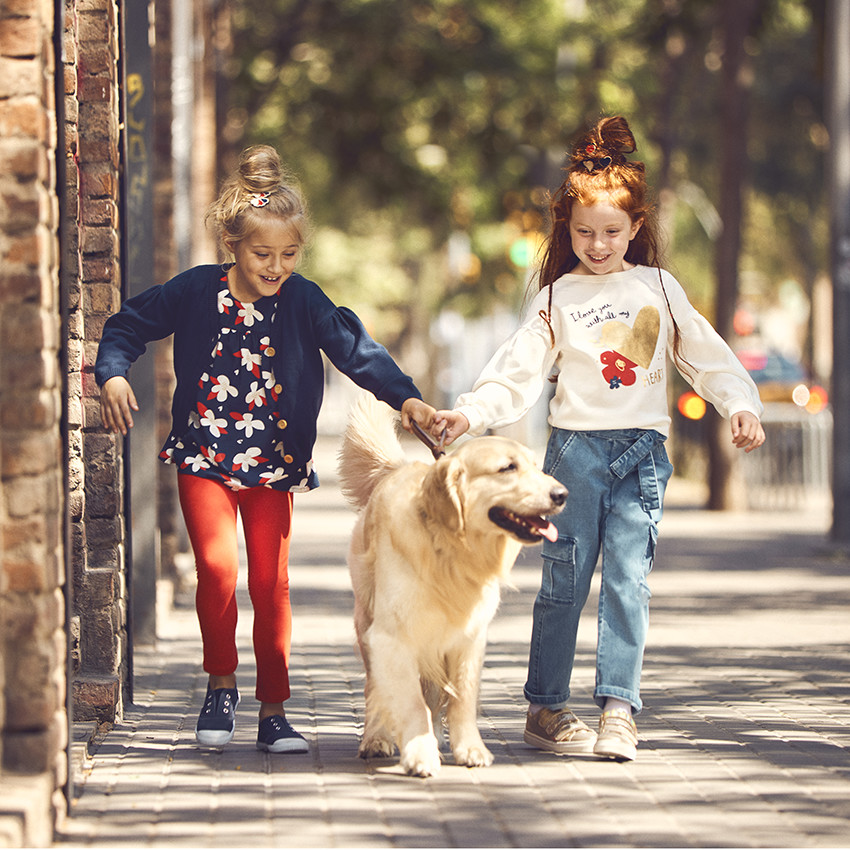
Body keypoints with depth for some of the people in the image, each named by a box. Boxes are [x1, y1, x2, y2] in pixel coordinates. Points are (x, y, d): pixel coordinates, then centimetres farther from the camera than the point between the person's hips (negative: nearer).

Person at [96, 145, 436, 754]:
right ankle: (222, 684, 6)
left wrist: (405, 396, -31)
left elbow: (356, 349, -16)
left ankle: (274, 711, 11)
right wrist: (113, 375, -12)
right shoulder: (195, 292, -7)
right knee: (218, 566, -16)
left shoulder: (303, 302, -8)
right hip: (204, 457, -1)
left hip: (273, 462, 1)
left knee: (270, 583, 2)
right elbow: (127, 327, 6)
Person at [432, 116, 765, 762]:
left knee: (628, 579, -8)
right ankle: (546, 707, 9)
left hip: (643, 449, 1)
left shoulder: (660, 288, 11)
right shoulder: (559, 296, 8)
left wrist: (741, 406, -6)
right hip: (576, 446, -1)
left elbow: (708, 356, 10)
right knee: (565, 579, 0)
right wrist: (471, 412, -13)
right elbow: (518, 371, 2)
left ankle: (619, 708, -7)